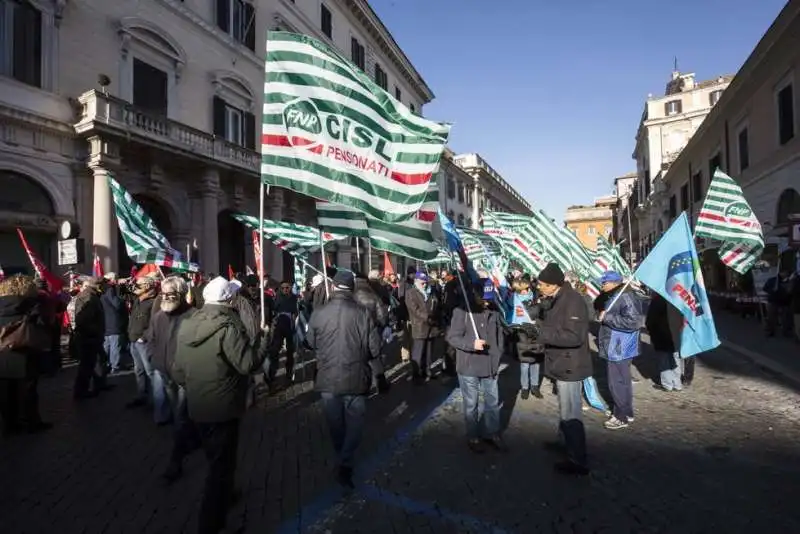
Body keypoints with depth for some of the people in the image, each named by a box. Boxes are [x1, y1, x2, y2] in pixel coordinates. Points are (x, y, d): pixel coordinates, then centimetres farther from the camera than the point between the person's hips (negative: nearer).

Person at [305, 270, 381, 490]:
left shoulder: (318, 314, -12)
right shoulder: (363, 314, -16)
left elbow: (311, 343, 5)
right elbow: (375, 349, -10)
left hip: (328, 378, 2)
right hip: (356, 378, -2)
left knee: (335, 422, 22)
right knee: (354, 423, 16)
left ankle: (341, 460, 43)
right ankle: (346, 465, 7)